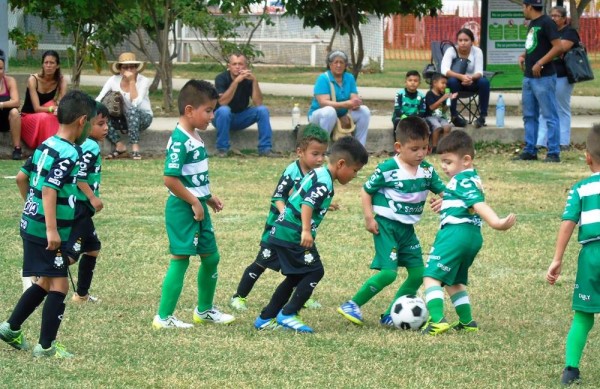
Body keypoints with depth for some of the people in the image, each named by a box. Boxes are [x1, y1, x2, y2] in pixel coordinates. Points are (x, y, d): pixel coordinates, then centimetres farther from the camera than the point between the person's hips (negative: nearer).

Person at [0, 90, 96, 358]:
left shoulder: (46, 145, 9)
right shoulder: (68, 153, -18)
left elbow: (21, 177, 18)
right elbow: (49, 190, -26)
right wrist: (52, 230, -29)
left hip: (31, 224, 9)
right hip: (48, 230, -9)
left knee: (46, 282, 21)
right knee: (59, 285, -2)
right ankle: (46, 346, -1)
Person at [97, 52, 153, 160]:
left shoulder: (143, 81, -17)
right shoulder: (114, 80, -9)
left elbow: (135, 104, -30)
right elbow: (98, 100, -9)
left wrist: (132, 81, -30)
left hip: (143, 118, -3)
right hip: (123, 118, 3)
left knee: (132, 111, -38)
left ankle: (135, 148, -33)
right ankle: (119, 145, -11)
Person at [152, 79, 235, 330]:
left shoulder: (195, 138, 11)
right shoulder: (179, 141, -20)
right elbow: (170, 179, -26)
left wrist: (209, 198, 15)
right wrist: (194, 202, -20)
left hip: (198, 207, 10)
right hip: (182, 209, -10)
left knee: (211, 257, 17)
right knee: (180, 259, -6)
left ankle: (204, 310, 32)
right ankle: (164, 317, 0)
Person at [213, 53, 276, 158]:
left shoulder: (248, 79, -9)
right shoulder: (221, 78, -17)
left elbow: (258, 103, -20)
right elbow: (222, 102, -32)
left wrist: (254, 81, -29)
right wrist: (236, 81, -39)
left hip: (241, 118, 3)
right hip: (222, 117, -3)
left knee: (263, 110, -19)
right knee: (224, 110, -36)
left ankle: (265, 149, -16)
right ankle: (222, 149, -24)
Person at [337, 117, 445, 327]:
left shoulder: (427, 170, 2)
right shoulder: (388, 169, -14)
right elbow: (366, 191, -5)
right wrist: (369, 217, -12)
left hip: (407, 229, 7)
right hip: (386, 226, -7)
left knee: (418, 274, 4)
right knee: (388, 273, -16)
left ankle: (391, 315, 15)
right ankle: (352, 306, -3)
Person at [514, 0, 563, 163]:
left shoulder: (546, 23, -12)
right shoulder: (532, 24, 15)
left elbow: (558, 47, -18)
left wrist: (539, 63, -20)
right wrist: (523, 56, 8)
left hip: (544, 77, -10)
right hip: (529, 77, 10)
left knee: (549, 116, -6)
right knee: (529, 116, 13)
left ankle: (554, 153, -6)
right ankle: (530, 151, 19)